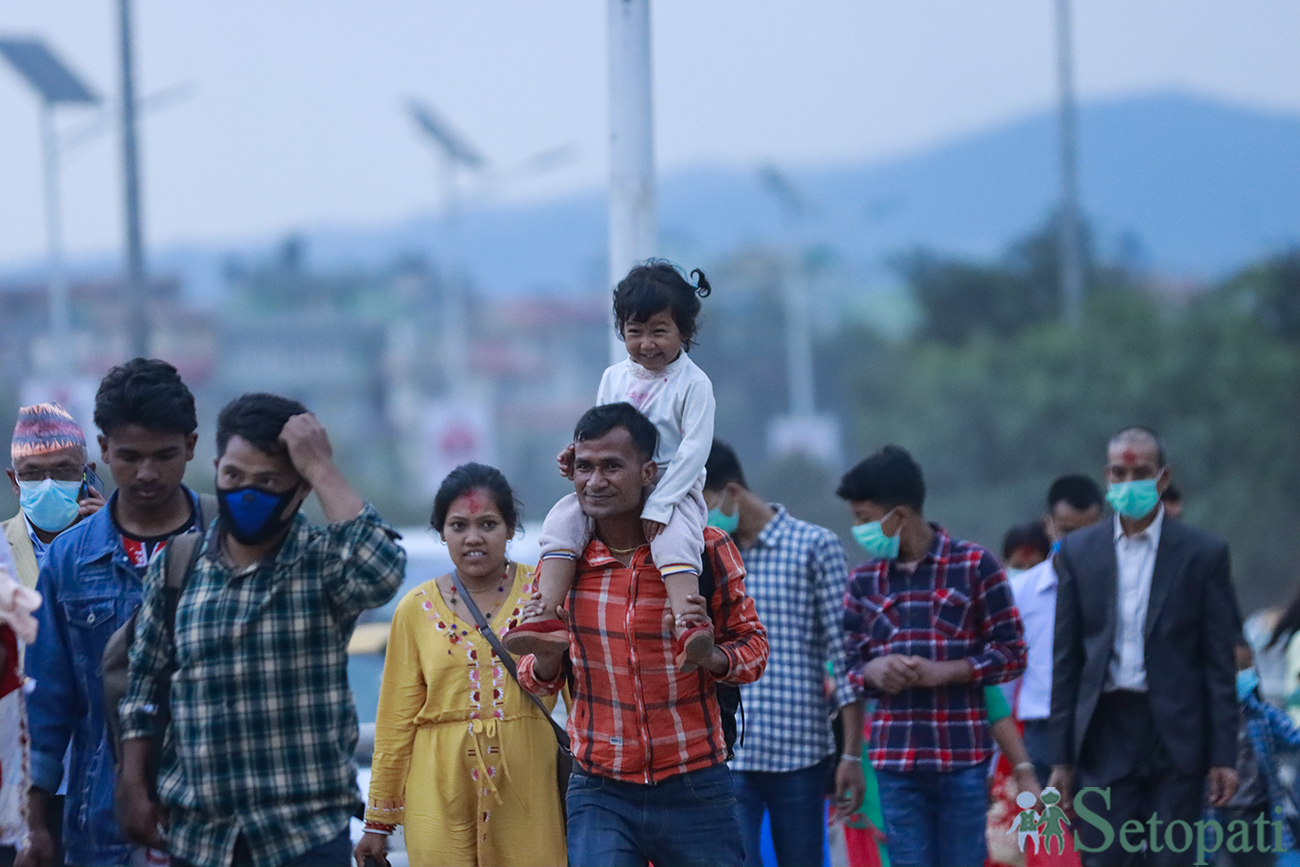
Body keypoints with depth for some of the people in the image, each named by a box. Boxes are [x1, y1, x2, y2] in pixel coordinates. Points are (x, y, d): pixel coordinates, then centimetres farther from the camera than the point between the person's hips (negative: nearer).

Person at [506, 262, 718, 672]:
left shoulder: (693, 384, -6)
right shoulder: (614, 378, 12)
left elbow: (694, 449, -13)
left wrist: (660, 503, -21)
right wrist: (580, 457, -5)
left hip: (675, 489, -5)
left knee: (673, 536, -36)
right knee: (563, 516, -18)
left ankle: (687, 626, -53)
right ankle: (546, 617, -28)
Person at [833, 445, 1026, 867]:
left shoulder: (975, 566, 0)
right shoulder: (864, 579, 11)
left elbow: (1011, 653, 0)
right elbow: (848, 669, 16)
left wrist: (942, 672, -13)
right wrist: (872, 671, -6)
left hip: (963, 757, -3)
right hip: (895, 759, 3)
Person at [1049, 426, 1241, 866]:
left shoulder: (1203, 554, 2)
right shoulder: (1078, 552, 8)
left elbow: (1220, 662, 1)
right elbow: (1065, 660, 9)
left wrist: (1223, 756, -3)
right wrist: (1062, 757, 5)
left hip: (1176, 737, -1)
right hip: (1105, 733, 2)